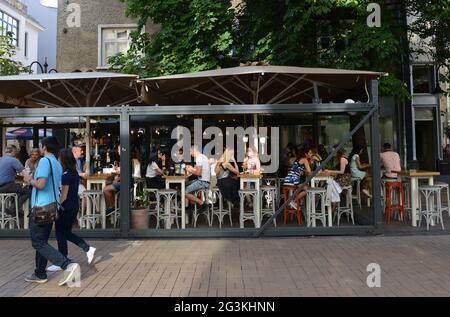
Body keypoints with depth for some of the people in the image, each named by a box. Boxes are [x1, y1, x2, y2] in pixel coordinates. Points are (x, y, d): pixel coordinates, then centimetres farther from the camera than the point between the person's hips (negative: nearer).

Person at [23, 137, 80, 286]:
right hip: (51, 206, 9)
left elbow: (41, 184, -23)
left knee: (38, 243, -5)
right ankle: (40, 274, 23)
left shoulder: (45, 161, -13)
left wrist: (29, 180, -4)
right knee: (42, 241, 16)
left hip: (41, 207, -9)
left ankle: (68, 265, -16)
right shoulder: (58, 164, 15)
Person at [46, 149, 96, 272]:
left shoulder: (66, 175, -18)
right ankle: (88, 249, 15)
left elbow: (63, 196, -19)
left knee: (61, 234, 6)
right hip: (75, 206, 8)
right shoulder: (75, 173, 7)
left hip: (66, 208, -8)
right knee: (67, 233, 20)